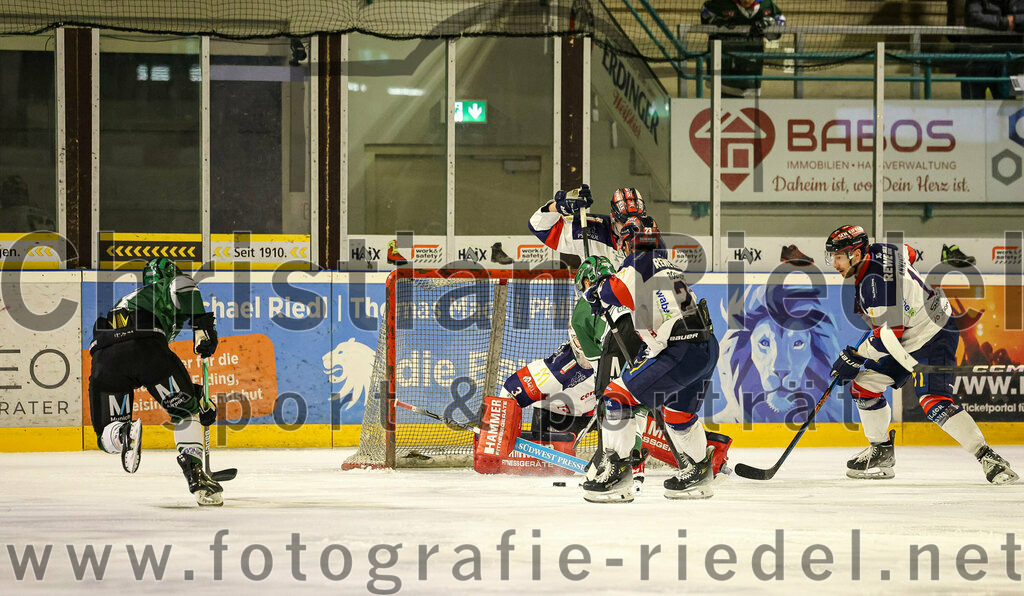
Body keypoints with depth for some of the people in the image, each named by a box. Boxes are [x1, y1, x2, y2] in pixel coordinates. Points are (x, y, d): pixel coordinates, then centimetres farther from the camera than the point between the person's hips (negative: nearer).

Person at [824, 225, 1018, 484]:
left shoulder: (873, 282, -27)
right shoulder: (878, 251, 0)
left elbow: (890, 333, -28)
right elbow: (909, 254, 22)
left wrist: (854, 358, -18)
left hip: (934, 338, -11)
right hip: (908, 340, 11)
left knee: (933, 400, -25)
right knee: (864, 385, 7)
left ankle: (987, 457, -27)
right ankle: (881, 452, 21)